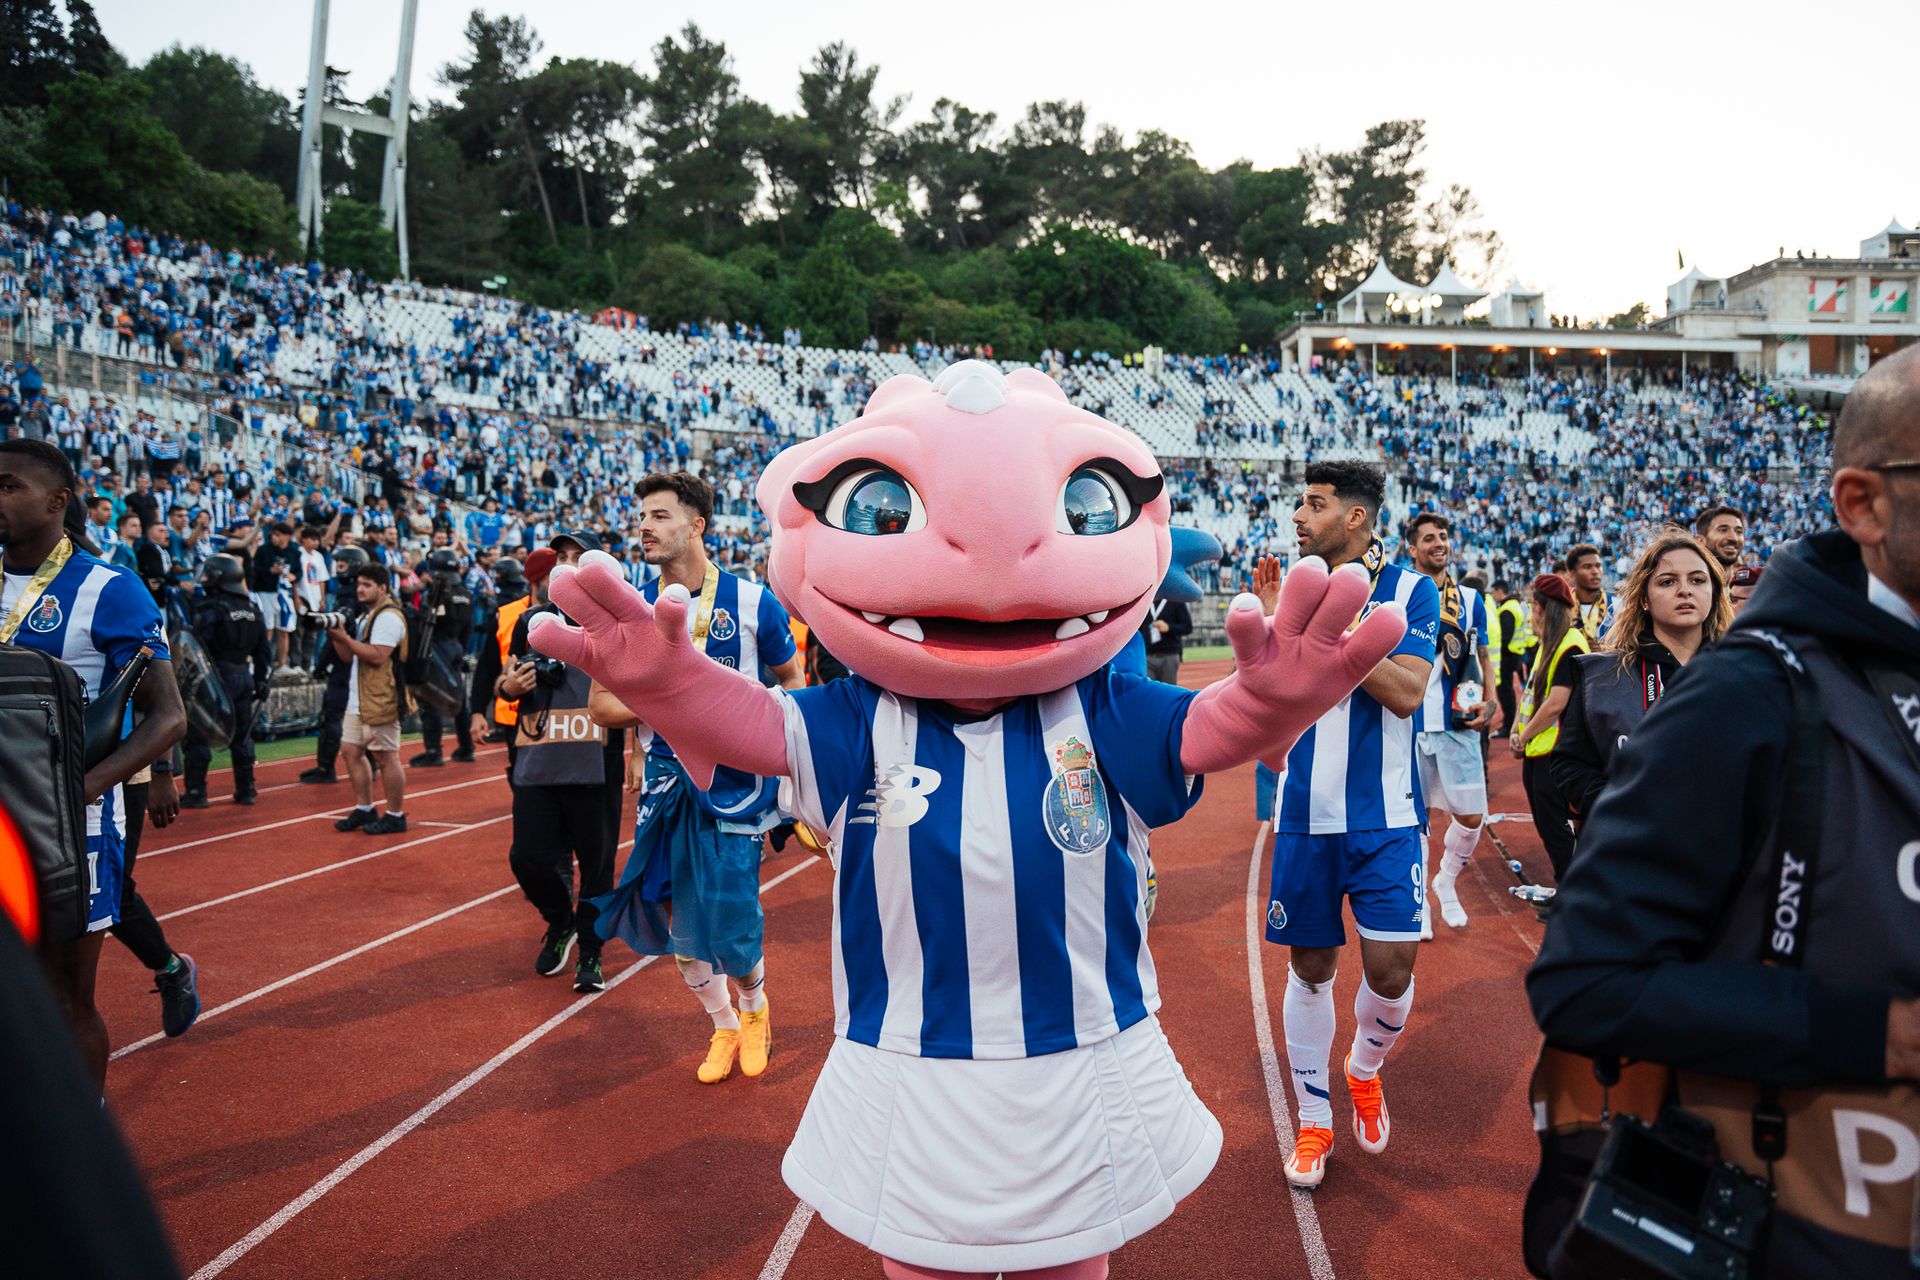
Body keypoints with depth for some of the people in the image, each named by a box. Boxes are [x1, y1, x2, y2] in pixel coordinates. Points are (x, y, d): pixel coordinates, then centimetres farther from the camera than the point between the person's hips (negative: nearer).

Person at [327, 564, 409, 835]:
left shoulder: (388, 617, -13)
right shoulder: (366, 616, 19)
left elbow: (377, 656, -22)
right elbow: (349, 655, 18)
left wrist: (345, 637, -17)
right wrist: (336, 636, 2)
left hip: (380, 701, -10)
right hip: (358, 700, 10)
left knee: (386, 758, -3)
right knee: (351, 751, 11)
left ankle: (395, 816, 6)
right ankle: (364, 810, 21)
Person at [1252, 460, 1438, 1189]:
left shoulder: (1409, 590, -3)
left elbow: (1406, 692, -17)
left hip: (1384, 815, -2)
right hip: (1307, 813, 3)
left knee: (1391, 967, -6)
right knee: (1310, 967, 8)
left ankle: (1364, 1071, 28)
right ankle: (1313, 1121, 26)